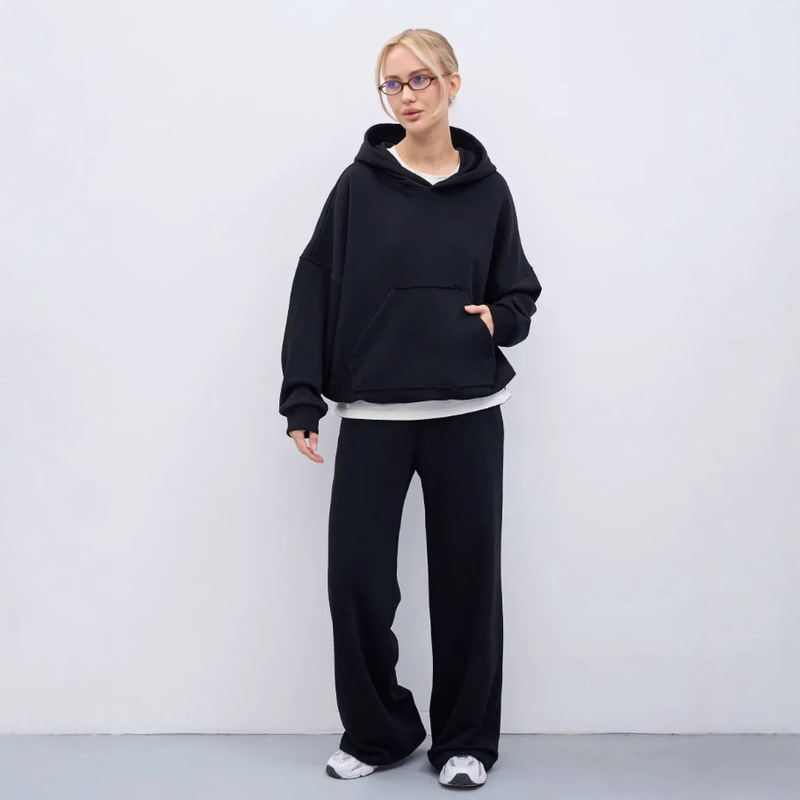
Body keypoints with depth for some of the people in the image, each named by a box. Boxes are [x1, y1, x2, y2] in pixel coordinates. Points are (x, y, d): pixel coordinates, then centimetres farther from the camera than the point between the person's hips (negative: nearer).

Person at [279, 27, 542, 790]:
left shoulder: (488, 189, 5)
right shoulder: (359, 184, 0)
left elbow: (519, 293, 14)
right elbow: (314, 291, -1)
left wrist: (499, 319, -8)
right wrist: (302, 399, -6)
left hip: (466, 414, 1)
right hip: (372, 414, -1)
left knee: (466, 575, 6)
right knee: (356, 575, -1)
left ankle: (465, 739, 23)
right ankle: (376, 731, 21)